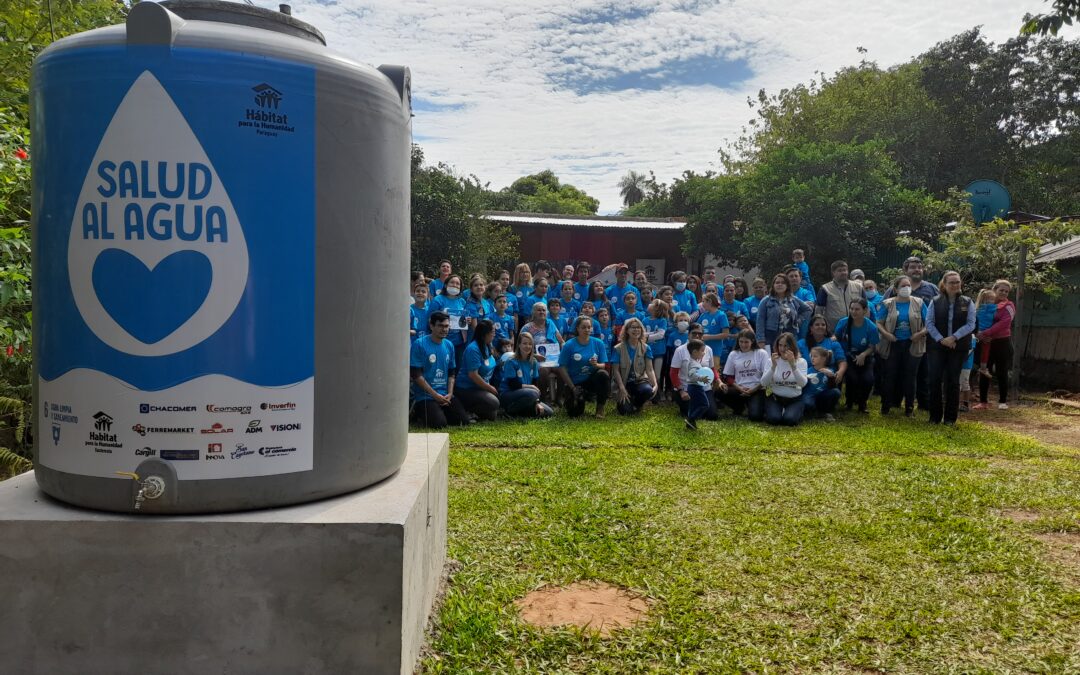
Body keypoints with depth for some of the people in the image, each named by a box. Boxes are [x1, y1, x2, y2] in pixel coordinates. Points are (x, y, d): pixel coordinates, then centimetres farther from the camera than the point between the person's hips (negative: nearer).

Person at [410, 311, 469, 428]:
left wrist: (449, 394, -2)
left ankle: (440, 411, 18)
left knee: (464, 420, -7)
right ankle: (419, 413, 8)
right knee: (440, 423, -23)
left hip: (445, 395, 6)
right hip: (425, 395, -6)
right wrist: (436, 395, -14)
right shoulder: (419, 344, -10)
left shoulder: (449, 345, 9)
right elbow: (415, 375, -13)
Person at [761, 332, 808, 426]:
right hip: (775, 397, 0)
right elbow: (763, 383, -14)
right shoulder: (772, 361, -3)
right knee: (773, 419, -26)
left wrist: (793, 365, -30)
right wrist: (773, 366, -25)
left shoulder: (801, 361, -4)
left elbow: (803, 384, -20)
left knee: (790, 420, -25)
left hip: (794, 399, 0)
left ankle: (798, 413, 11)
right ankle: (777, 411, 11)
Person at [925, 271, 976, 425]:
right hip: (937, 346, 0)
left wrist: (953, 338, -15)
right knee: (935, 380, -3)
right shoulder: (935, 302, 3)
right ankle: (935, 416, 7)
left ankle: (950, 418, 12)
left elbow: (970, 324, -4)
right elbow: (929, 323, -2)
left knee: (953, 381, 5)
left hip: (958, 348, 0)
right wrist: (941, 339, -14)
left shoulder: (967, 302, 3)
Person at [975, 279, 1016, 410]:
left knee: (1001, 373, 4)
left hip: (1002, 343, -4)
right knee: (983, 372, 5)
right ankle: (982, 401, 12)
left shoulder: (1008, 306, -4)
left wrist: (985, 333, -23)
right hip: (986, 343, 4)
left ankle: (1003, 402, 13)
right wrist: (980, 334, -14)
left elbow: (1003, 323, -17)